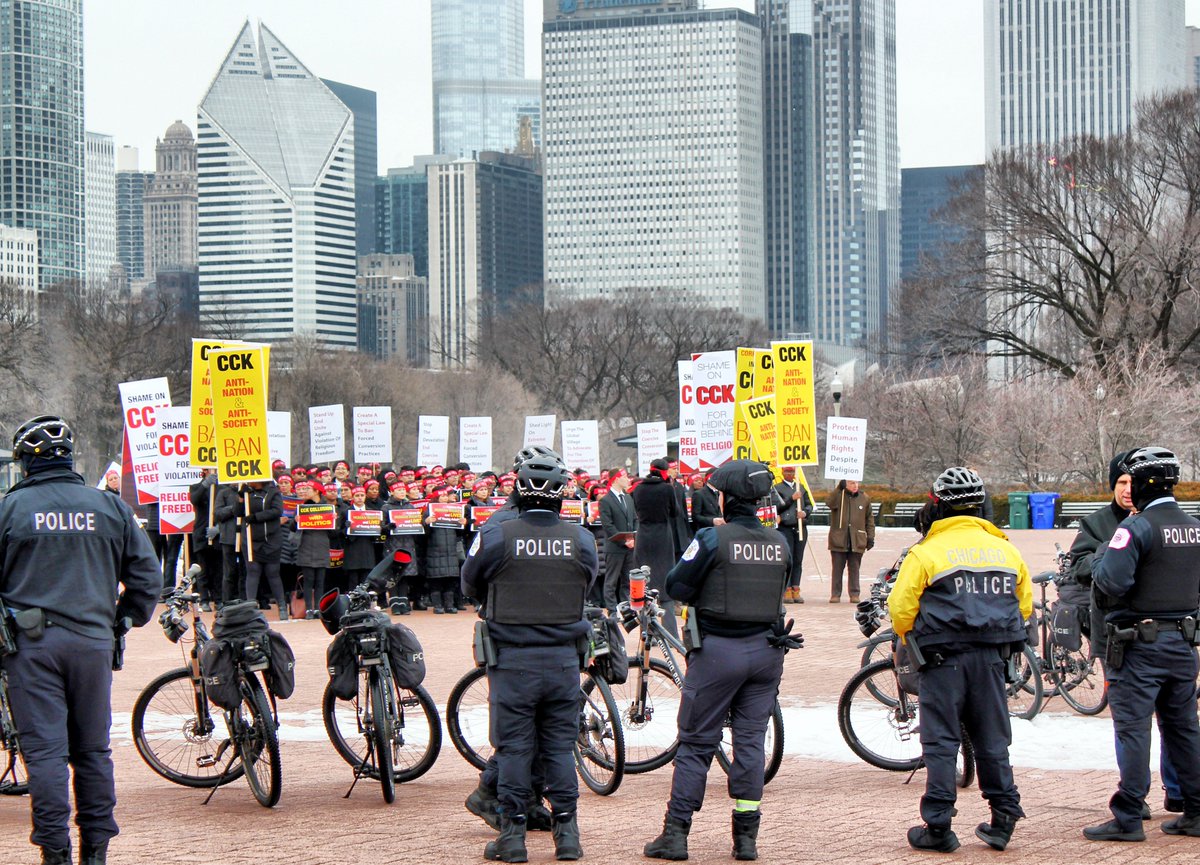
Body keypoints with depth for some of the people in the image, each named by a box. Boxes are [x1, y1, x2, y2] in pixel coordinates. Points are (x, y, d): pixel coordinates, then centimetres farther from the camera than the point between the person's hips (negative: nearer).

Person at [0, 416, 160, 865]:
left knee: (44, 748, -2)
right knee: (93, 749, 11)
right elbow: (147, 574, 8)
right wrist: (125, 620, 19)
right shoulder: (109, 507, 6)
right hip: (94, 641, 3)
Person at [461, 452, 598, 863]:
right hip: (563, 657, 2)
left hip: (512, 658, -2)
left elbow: (470, 586, 7)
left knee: (513, 747, 4)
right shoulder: (581, 540, -2)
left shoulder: (495, 536, -8)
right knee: (560, 746, 10)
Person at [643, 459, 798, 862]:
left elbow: (677, 586, -9)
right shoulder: (779, 543, 2)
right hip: (766, 650, 4)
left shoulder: (712, 539, -13)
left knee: (696, 743, 3)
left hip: (718, 650, -4)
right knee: (751, 741, 10)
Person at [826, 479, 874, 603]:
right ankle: (835, 594, 8)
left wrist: (871, 536, 8)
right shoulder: (838, 495, 0)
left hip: (857, 541, 2)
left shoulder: (864, 498, 8)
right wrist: (839, 488, -30)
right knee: (837, 569, 3)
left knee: (854, 569, 5)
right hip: (838, 540, -2)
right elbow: (829, 502, -23)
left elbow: (869, 518, 14)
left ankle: (854, 594, 11)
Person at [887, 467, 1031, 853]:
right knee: (992, 740, 14)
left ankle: (938, 827, 0)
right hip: (992, 658, 4)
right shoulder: (1005, 549, 8)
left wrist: (912, 644, 10)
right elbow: (1024, 605, 14)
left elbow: (900, 608, -8)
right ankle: (1003, 818, 16)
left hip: (944, 658, -4)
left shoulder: (926, 552, -7)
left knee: (941, 742, 0)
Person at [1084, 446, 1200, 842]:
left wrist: (1099, 558, -5)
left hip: (1140, 643, -7)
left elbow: (1112, 582, -23)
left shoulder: (1137, 527, -15)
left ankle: (1128, 819, -4)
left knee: (1132, 729, -4)